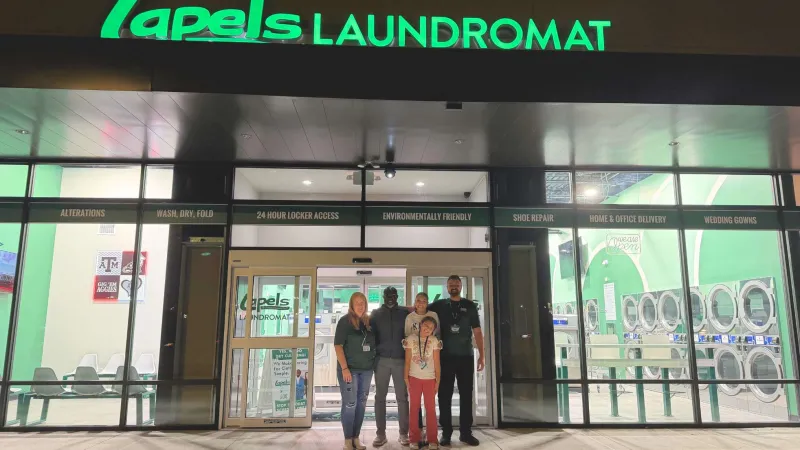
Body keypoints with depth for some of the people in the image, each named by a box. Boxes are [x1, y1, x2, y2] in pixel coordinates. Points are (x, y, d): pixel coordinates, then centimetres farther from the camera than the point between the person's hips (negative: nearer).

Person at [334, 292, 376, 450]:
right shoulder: (345, 321, -8)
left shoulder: (369, 321, 6)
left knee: (361, 404, 10)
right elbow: (338, 345, -11)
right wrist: (344, 368, -16)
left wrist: (373, 363, 3)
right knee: (349, 404, -1)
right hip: (349, 369, -5)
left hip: (366, 369, 5)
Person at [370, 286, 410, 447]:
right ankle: (381, 433, 11)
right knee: (380, 397, 4)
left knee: (402, 397, 2)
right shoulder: (376, 314, 7)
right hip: (382, 360, 1)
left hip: (400, 360, 0)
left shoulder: (405, 313, 6)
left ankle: (403, 433, 10)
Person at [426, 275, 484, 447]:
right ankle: (446, 432, 11)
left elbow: (477, 332, 5)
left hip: (466, 356, 0)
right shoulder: (439, 305, 6)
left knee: (466, 394, 5)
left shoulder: (470, 305, 6)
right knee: (445, 395, 3)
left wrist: (481, 355, 0)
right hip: (445, 357, 0)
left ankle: (466, 432, 14)